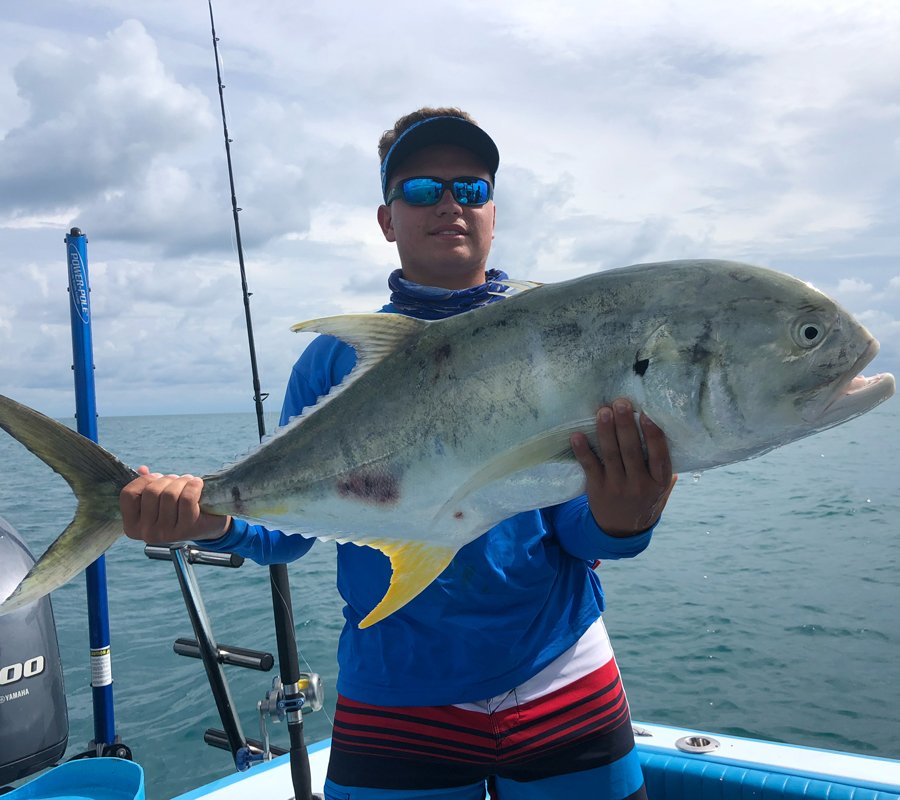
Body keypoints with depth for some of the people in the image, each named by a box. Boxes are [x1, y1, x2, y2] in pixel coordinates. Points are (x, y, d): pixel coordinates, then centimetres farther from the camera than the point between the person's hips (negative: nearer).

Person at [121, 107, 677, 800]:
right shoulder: (338, 358, 2)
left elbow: (579, 527, -6)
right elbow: (287, 525, -1)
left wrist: (621, 519, -28)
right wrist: (214, 518, -21)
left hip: (563, 688, 1)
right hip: (395, 695, 0)